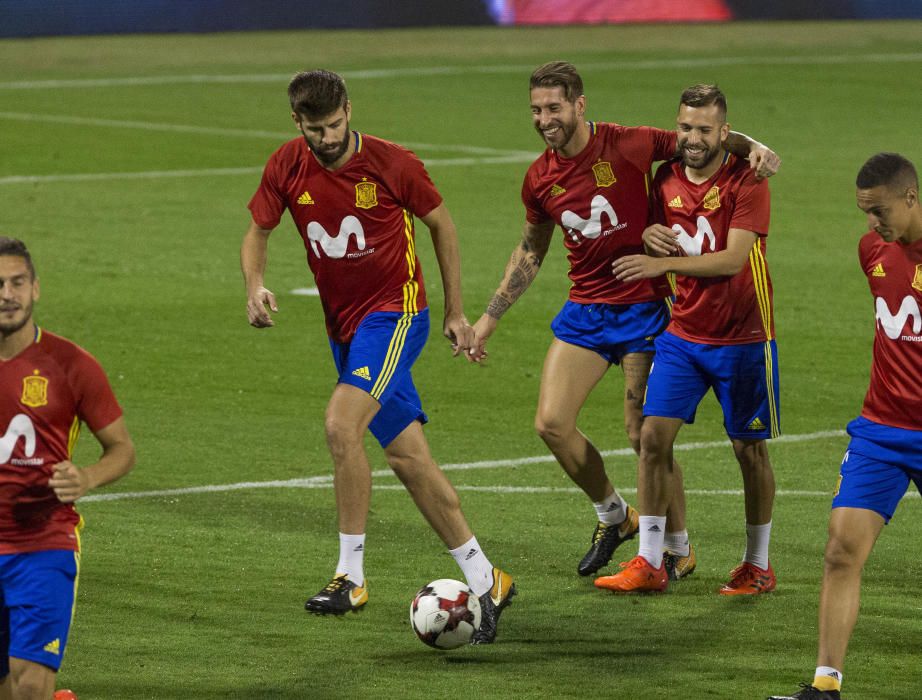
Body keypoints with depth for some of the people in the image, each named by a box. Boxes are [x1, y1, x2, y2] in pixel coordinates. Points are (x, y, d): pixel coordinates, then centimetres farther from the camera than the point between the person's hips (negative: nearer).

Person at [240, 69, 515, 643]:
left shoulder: (392, 165, -13)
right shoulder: (287, 167, -3)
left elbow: (441, 224, 1)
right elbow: (257, 232, 8)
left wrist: (456, 313, 5)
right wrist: (256, 286, -14)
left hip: (394, 312, -6)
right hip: (343, 325, 6)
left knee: (340, 423, -24)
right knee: (408, 456, 6)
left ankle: (351, 575, -17)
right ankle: (485, 581, 15)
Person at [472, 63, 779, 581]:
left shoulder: (628, 146, -13)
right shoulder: (541, 178, 2)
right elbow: (531, 251, 17)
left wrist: (752, 146, -23)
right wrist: (491, 315, 16)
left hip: (643, 305, -5)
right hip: (585, 308, 5)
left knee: (645, 436, -5)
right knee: (552, 423, -6)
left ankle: (681, 549, 15)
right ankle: (613, 516, 19)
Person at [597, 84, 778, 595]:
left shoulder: (746, 182, -14)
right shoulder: (666, 179, 3)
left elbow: (733, 259, -23)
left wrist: (664, 262, -32)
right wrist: (650, 236, -8)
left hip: (743, 338, -4)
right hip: (684, 332, 5)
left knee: (749, 450, 3)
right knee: (653, 435, -7)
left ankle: (758, 566, 17)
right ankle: (649, 563, -2)